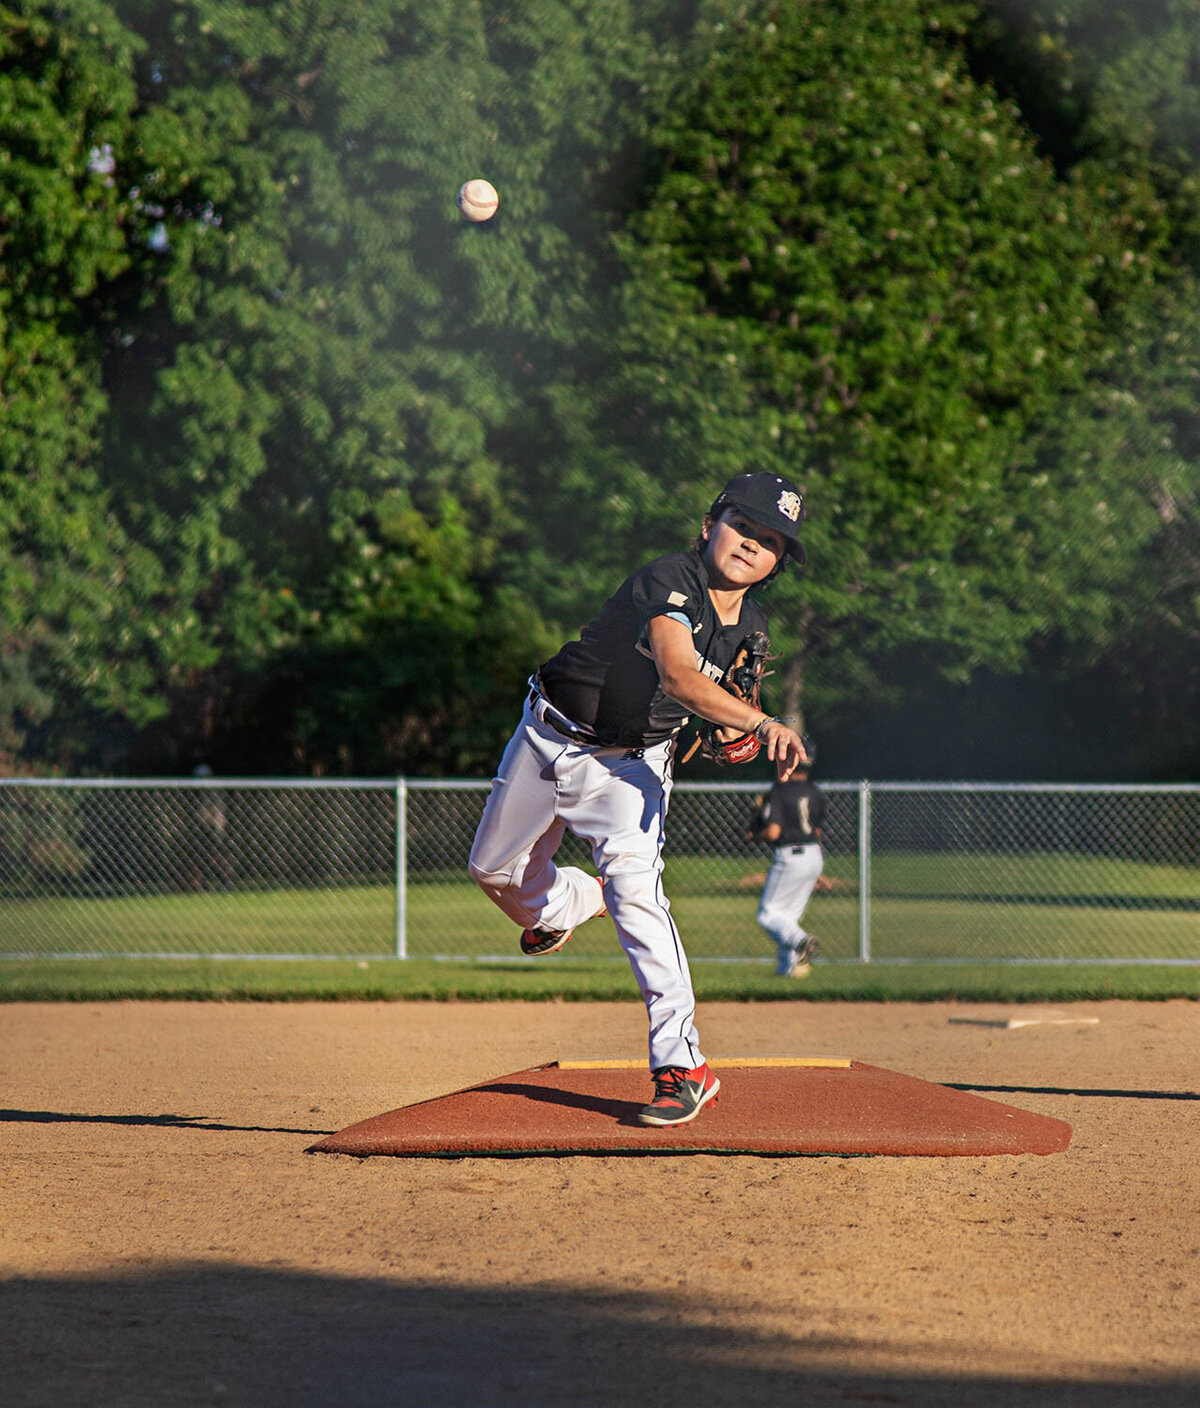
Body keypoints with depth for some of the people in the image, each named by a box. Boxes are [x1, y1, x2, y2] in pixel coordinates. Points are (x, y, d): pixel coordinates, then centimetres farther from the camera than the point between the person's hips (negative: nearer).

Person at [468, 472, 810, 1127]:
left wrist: (735, 735, -9)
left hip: (631, 765, 1)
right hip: (551, 738, -1)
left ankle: (682, 1066, -29)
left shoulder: (751, 627, -6)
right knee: (496, 871, 18)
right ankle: (570, 902, 55)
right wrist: (759, 721, -58)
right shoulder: (669, 582, -27)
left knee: (632, 879, -25)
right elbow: (678, 676, -44)